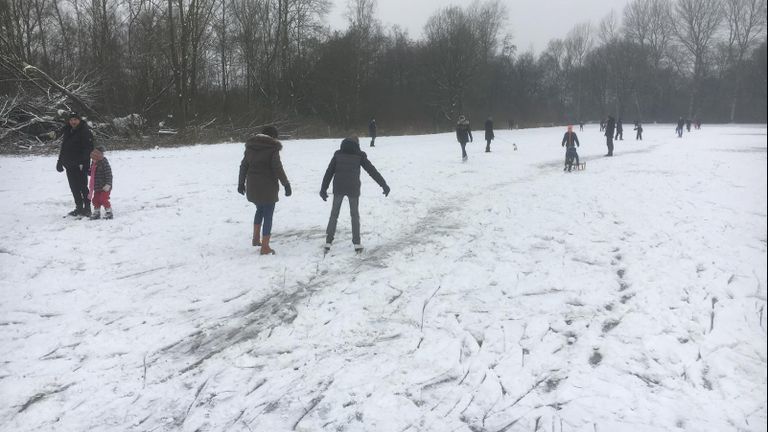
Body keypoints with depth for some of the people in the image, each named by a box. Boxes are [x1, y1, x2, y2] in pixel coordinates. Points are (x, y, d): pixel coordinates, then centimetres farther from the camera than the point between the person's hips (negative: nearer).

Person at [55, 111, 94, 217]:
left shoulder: (85, 132, -10)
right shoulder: (67, 131, 14)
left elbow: (88, 148, -17)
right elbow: (63, 148, 22)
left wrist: (83, 162, -24)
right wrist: (60, 161, 19)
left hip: (80, 165, -8)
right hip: (69, 165, 8)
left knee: (82, 186, -5)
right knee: (74, 188, 11)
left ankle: (87, 208, 2)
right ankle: (79, 207, 20)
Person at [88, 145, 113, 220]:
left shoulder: (104, 163, -17)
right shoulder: (93, 164, 9)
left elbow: (109, 175, -21)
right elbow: (91, 173, 22)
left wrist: (108, 184, -26)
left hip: (104, 187, -9)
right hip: (97, 187, 9)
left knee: (103, 199, -10)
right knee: (95, 200, 12)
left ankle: (109, 212, 2)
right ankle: (96, 212, 25)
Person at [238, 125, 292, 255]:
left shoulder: (250, 146, 7)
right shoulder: (272, 147, -11)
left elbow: (244, 165, 11)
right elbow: (277, 168, -15)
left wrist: (241, 183, 19)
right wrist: (286, 184, -8)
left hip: (252, 186, 6)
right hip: (268, 186, -6)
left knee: (260, 209, 28)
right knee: (268, 215, 3)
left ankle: (256, 239, 28)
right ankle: (265, 247, 4)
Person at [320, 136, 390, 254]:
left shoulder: (338, 154, 9)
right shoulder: (359, 155, 3)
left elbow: (329, 172, 8)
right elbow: (372, 171, 2)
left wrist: (323, 189, 12)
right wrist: (384, 185, 4)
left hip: (338, 188, 1)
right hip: (353, 189, -1)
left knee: (334, 214, 13)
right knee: (355, 215, 12)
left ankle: (328, 242, 9)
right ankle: (357, 244, 11)